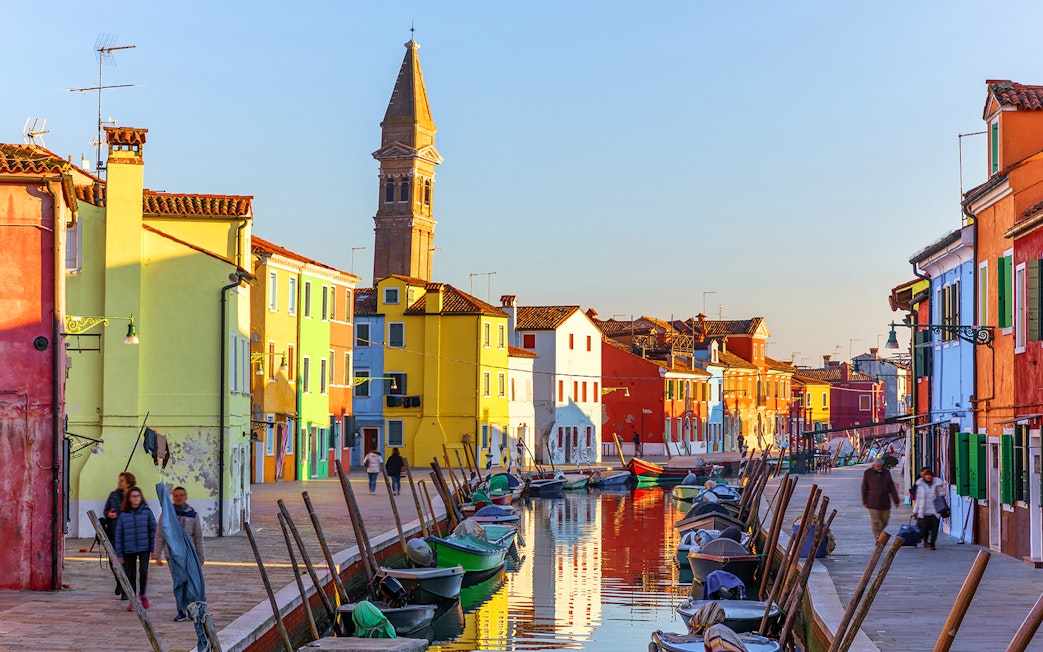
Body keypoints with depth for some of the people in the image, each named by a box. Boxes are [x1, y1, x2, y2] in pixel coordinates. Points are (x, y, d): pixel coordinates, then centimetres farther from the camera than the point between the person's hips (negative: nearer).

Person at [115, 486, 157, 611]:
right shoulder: (123, 515, 2)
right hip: (129, 550, 2)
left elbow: (153, 530, 2)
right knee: (131, 575, 7)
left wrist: (153, 548, -2)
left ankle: (142, 593, 11)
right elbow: (118, 535, 4)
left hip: (144, 548, -2)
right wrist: (119, 554, 2)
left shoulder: (146, 512, 0)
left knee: (143, 570, -16)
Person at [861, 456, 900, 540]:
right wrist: (865, 502, -1)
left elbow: (892, 488, 6)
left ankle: (878, 533, 34)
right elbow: (864, 489, 4)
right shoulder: (868, 473, -1)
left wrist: (896, 501, 1)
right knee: (875, 522, -7)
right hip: (873, 503, -3)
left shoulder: (886, 473, 5)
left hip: (885, 503, 3)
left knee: (884, 521, 10)